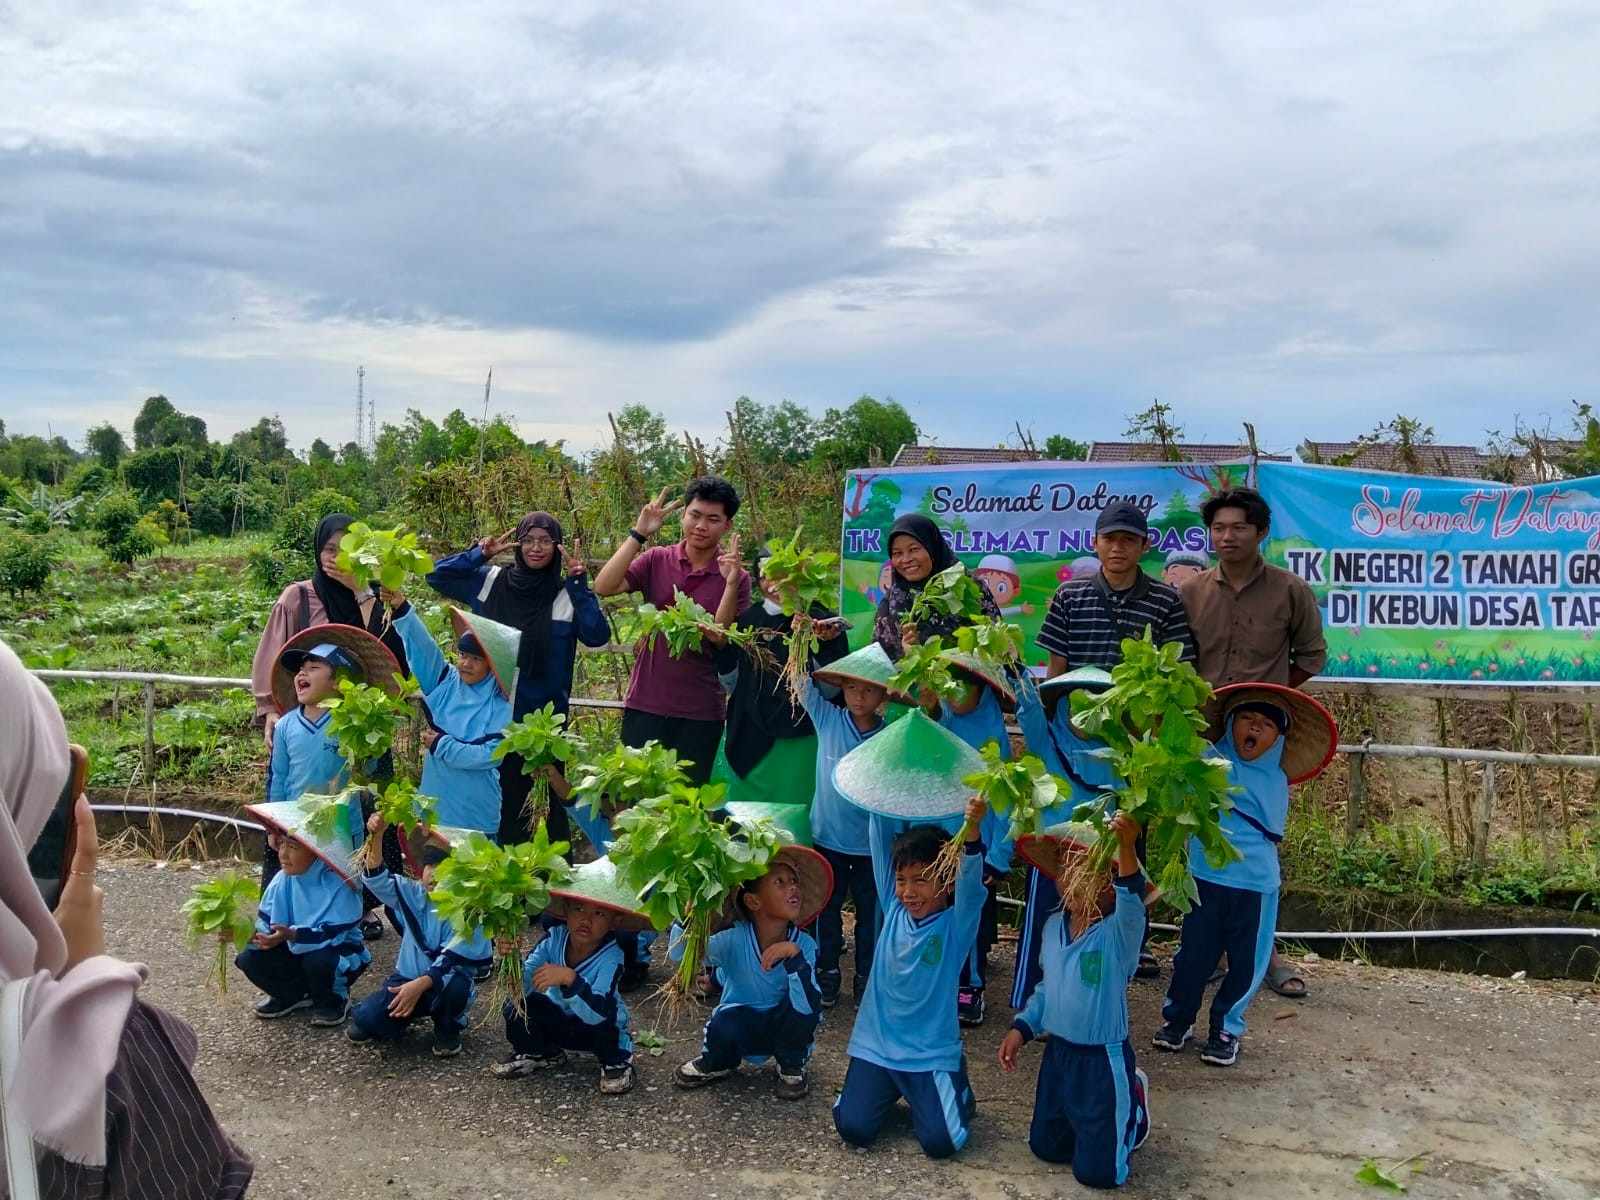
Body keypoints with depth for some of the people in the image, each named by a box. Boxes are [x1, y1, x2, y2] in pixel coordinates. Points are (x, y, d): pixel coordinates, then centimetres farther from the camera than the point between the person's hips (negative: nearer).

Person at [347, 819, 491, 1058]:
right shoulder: (413, 895, 0)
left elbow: (451, 960, -23)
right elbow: (377, 878, -10)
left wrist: (420, 984, -38)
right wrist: (376, 835, -25)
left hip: (443, 983, -3)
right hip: (407, 977, 3)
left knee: (455, 985, -38)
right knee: (367, 1018, -20)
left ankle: (448, 1029, -4)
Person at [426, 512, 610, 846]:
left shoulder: (568, 594, -3)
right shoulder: (489, 581, 4)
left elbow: (598, 636, -16)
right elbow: (436, 575, 9)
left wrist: (579, 582, -19)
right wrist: (479, 554, -4)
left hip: (543, 716, -3)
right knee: (497, 797, 13)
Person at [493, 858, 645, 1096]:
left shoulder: (611, 957, -31)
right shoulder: (554, 939, -20)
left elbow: (597, 1013, -43)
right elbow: (522, 986, -25)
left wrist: (569, 979, -55)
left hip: (601, 1031, -4)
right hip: (559, 1022, 4)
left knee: (602, 1018, -35)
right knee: (517, 1007, -20)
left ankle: (615, 1062, -3)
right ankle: (541, 1053, 12)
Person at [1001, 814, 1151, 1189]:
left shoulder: (1119, 932, -22)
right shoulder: (1053, 927, -2)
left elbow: (1132, 899, -46)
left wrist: (1126, 847, -62)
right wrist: (1022, 1028, 5)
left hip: (1104, 1059, -6)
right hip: (1057, 1052, 6)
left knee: (1096, 1172, 6)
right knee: (1046, 1147, 20)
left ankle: (1133, 1100, 29)